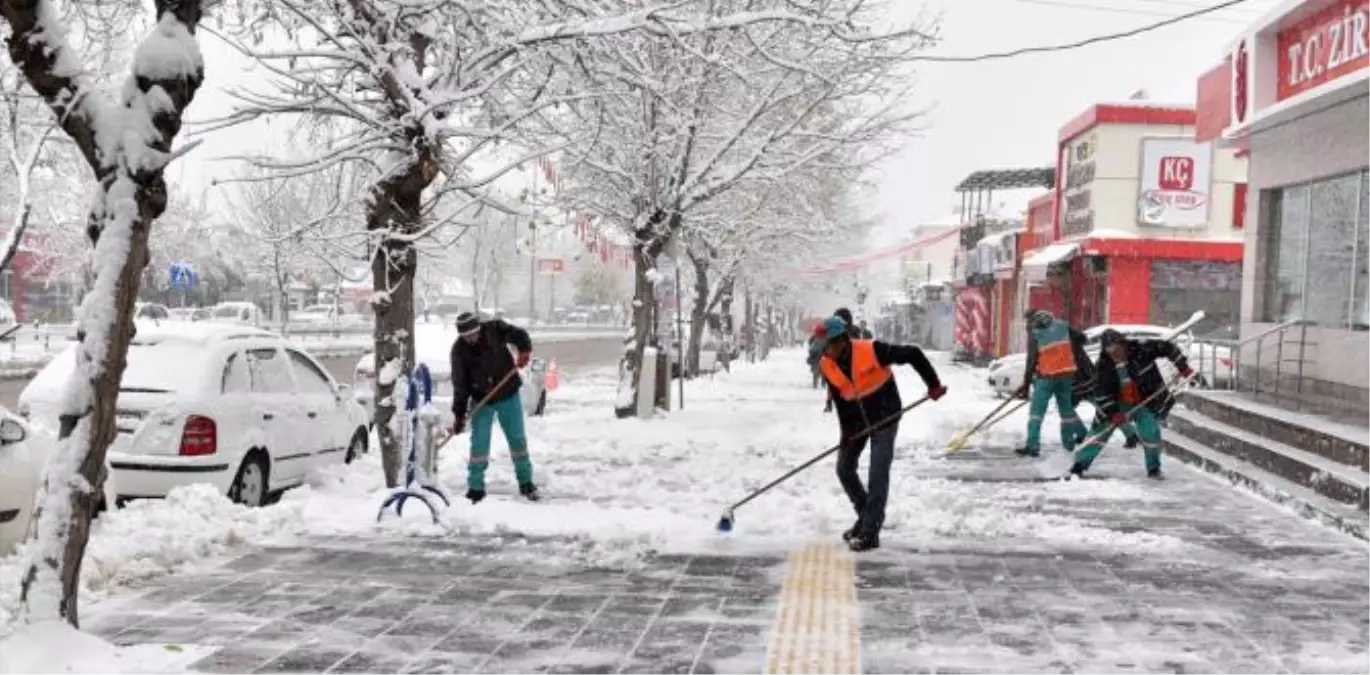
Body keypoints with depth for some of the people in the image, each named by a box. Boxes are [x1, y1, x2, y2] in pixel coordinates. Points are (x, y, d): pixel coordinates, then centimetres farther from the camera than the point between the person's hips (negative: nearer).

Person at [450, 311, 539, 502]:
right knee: (479, 443, -4)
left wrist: (525, 350, -28)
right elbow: (460, 384, -13)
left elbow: (519, 335, -6)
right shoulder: (459, 350, -13)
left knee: (517, 439, 8)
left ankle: (526, 483, 21)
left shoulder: (494, 329, -15)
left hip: (508, 395, 1)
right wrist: (459, 414, -17)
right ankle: (475, 488, 7)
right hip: (482, 401, 0)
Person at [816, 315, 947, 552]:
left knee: (878, 474, -9)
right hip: (857, 420, 6)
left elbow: (912, 354, -21)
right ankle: (867, 516, 27)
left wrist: (933, 384, -20)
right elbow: (839, 400, -3)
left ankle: (870, 532, -6)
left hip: (885, 417, -6)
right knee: (844, 468, 7)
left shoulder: (871, 350, -28)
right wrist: (847, 432, -8)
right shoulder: (827, 366, -11)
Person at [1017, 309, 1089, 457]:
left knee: (1036, 410, -1)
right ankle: (1069, 442, 27)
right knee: (1066, 407, 19)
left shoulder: (1034, 334, -6)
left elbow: (1032, 360, -8)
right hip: (1066, 373, 5)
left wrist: (1026, 384, -4)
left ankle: (1033, 446, -11)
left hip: (1047, 376, -5)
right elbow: (1081, 338, 9)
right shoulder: (1062, 326, 6)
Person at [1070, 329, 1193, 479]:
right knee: (1101, 431, -2)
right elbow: (1102, 392, -11)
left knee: (1149, 430, -19)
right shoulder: (1103, 365, -14)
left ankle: (1154, 468, 4)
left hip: (1145, 402, -2)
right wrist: (1113, 413, -20)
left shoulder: (1141, 349, -21)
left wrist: (1183, 367, -13)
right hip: (1118, 404, 2)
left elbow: (1167, 347, -12)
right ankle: (1080, 465, 9)